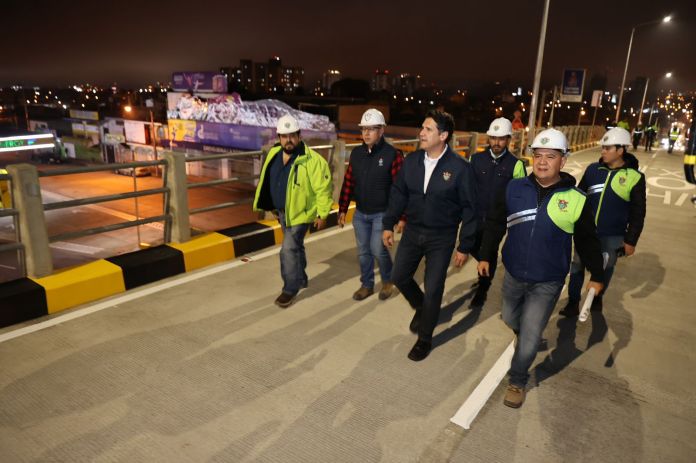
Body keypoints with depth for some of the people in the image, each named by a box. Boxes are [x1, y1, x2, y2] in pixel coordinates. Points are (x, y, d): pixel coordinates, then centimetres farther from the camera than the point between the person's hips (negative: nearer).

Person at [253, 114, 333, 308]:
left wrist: (322, 214, -15)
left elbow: (322, 188, -17)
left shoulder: (312, 160, -21)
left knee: (289, 250, -8)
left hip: (300, 213, -7)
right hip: (282, 212, 7)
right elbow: (268, 182, 14)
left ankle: (290, 288, 10)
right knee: (295, 247, 22)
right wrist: (274, 207, 18)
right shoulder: (274, 154, 1)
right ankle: (301, 279, 41)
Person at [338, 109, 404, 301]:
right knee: (363, 252, 12)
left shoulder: (392, 154, -14)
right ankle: (367, 285, 31)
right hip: (360, 214, 5)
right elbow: (348, 182, 7)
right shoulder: (356, 153, 2)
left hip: (382, 214, -5)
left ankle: (388, 280, 21)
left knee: (378, 249, -8)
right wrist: (342, 210, 7)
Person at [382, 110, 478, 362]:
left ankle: (424, 338, 26)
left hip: (441, 238, -4)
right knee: (399, 276, 12)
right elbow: (398, 194, 7)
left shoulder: (460, 167, -16)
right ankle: (421, 307, 44)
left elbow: (469, 209, -11)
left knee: (433, 290, 4)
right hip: (412, 232, 5)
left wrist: (465, 246, -9)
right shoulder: (411, 161, -4)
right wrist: (389, 225, 5)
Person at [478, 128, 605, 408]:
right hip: (513, 275, 3)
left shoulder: (576, 199, -10)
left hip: (547, 283, -3)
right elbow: (495, 224, 3)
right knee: (511, 320, 24)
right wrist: (486, 256, 4)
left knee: (529, 338, 1)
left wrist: (597, 275, 8)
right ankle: (526, 336, 58)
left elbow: (587, 241, 1)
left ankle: (517, 381, 26)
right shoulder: (514, 188, -7)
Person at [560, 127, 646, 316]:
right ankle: (573, 303, 18)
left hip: (612, 235, -2)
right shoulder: (593, 169, -3)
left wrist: (631, 240, -5)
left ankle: (597, 297, 39)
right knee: (577, 266, 5)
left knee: (604, 269, 15)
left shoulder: (635, 177, -9)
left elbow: (637, 213, -5)